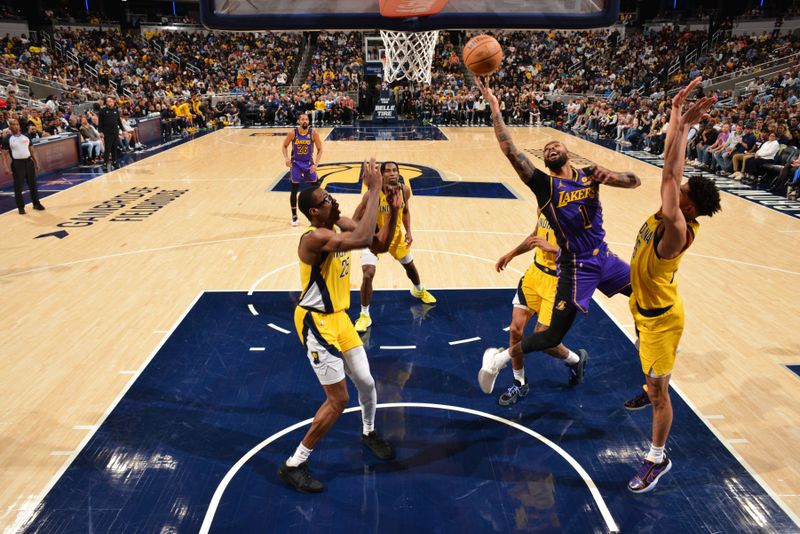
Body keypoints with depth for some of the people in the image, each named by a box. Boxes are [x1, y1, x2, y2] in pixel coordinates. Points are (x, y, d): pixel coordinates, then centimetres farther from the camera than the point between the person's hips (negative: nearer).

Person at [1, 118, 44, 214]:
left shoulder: (26, 136, 7)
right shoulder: (7, 139, -4)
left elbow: (32, 150, 13)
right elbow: (4, 154, -4)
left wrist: (36, 162, 8)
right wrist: (7, 167, -12)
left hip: (28, 161, 3)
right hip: (17, 164, -3)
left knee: (33, 184, 9)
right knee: (18, 186, 2)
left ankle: (36, 203, 21)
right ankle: (21, 207, 11)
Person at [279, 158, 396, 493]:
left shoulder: (340, 225, 2)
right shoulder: (315, 237, -26)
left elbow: (379, 244, 5)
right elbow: (362, 240, -41)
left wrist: (392, 215, -11)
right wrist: (374, 191, -34)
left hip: (339, 317, 8)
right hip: (316, 323, -8)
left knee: (366, 382, 15)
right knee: (338, 400, -5)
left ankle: (369, 433, 46)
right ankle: (293, 465, 11)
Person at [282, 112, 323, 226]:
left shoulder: (313, 132, -12)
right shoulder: (292, 133, -12)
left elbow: (320, 149, -5)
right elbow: (284, 146, 3)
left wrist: (316, 163, -15)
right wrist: (286, 158, -13)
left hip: (309, 163, 1)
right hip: (296, 163, -1)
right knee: (294, 190, 1)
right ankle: (294, 216, 14)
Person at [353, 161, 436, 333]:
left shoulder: (405, 190, -14)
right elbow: (356, 219, -24)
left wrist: (408, 232, -3)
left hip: (396, 235, 5)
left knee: (410, 266, 23)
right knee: (368, 275, -19)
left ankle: (419, 290, 57)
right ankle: (365, 315, -1)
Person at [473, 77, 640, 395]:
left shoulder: (589, 175, 3)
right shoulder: (544, 184, -12)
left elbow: (635, 181, 2)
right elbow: (510, 151, -24)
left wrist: (612, 176, -20)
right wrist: (494, 108, -26)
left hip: (603, 257, 6)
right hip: (575, 267, -6)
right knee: (553, 335, -6)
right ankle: (499, 358, 11)